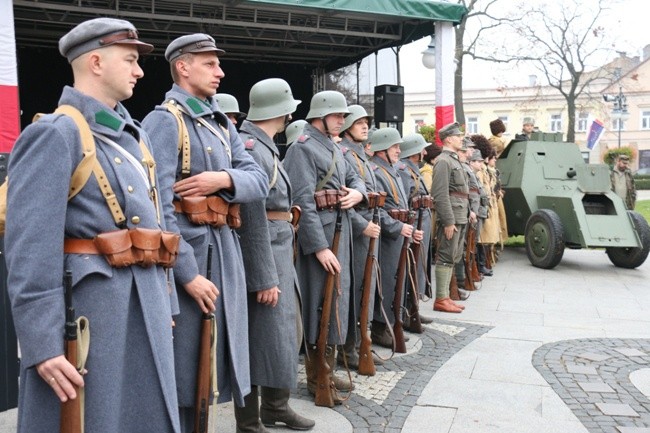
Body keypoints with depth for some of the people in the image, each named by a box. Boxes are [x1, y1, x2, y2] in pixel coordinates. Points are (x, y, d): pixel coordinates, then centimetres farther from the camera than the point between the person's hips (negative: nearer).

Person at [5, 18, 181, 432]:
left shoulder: (135, 136, 14)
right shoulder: (55, 133, -11)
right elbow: (30, 249, -18)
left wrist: (165, 302, 18)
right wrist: (43, 344, -21)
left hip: (145, 306, 8)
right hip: (88, 309, -8)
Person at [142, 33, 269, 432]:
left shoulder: (223, 124, 15)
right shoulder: (164, 120, -10)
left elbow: (260, 181, 7)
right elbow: (156, 206, -19)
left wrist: (225, 179, -15)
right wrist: (189, 273, -20)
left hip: (225, 249, 8)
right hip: (188, 250, -8)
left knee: (210, 358, 18)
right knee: (182, 368, 3)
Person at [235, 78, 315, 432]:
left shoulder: (265, 146, 15)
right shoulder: (250, 149, -17)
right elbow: (253, 219, -21)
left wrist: (279, 268, 17)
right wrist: (264, 278, -21)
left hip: (279, 253, 10)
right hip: (262, 257, -10)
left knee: (287, 331, 19)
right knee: (262, 339, -1)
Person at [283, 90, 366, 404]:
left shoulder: (333, 147, 17)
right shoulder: (303, 148, -12)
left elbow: (353, 178, 24)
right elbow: (303, 202, -19)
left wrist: (357, 192, -2)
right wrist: (320, 246, -22)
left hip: (341, 231, 9)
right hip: (318, 235, -9)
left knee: (337, 298, 15)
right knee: (321, 303, -1)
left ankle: (328, 369, 30)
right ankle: (317, 378, 13)